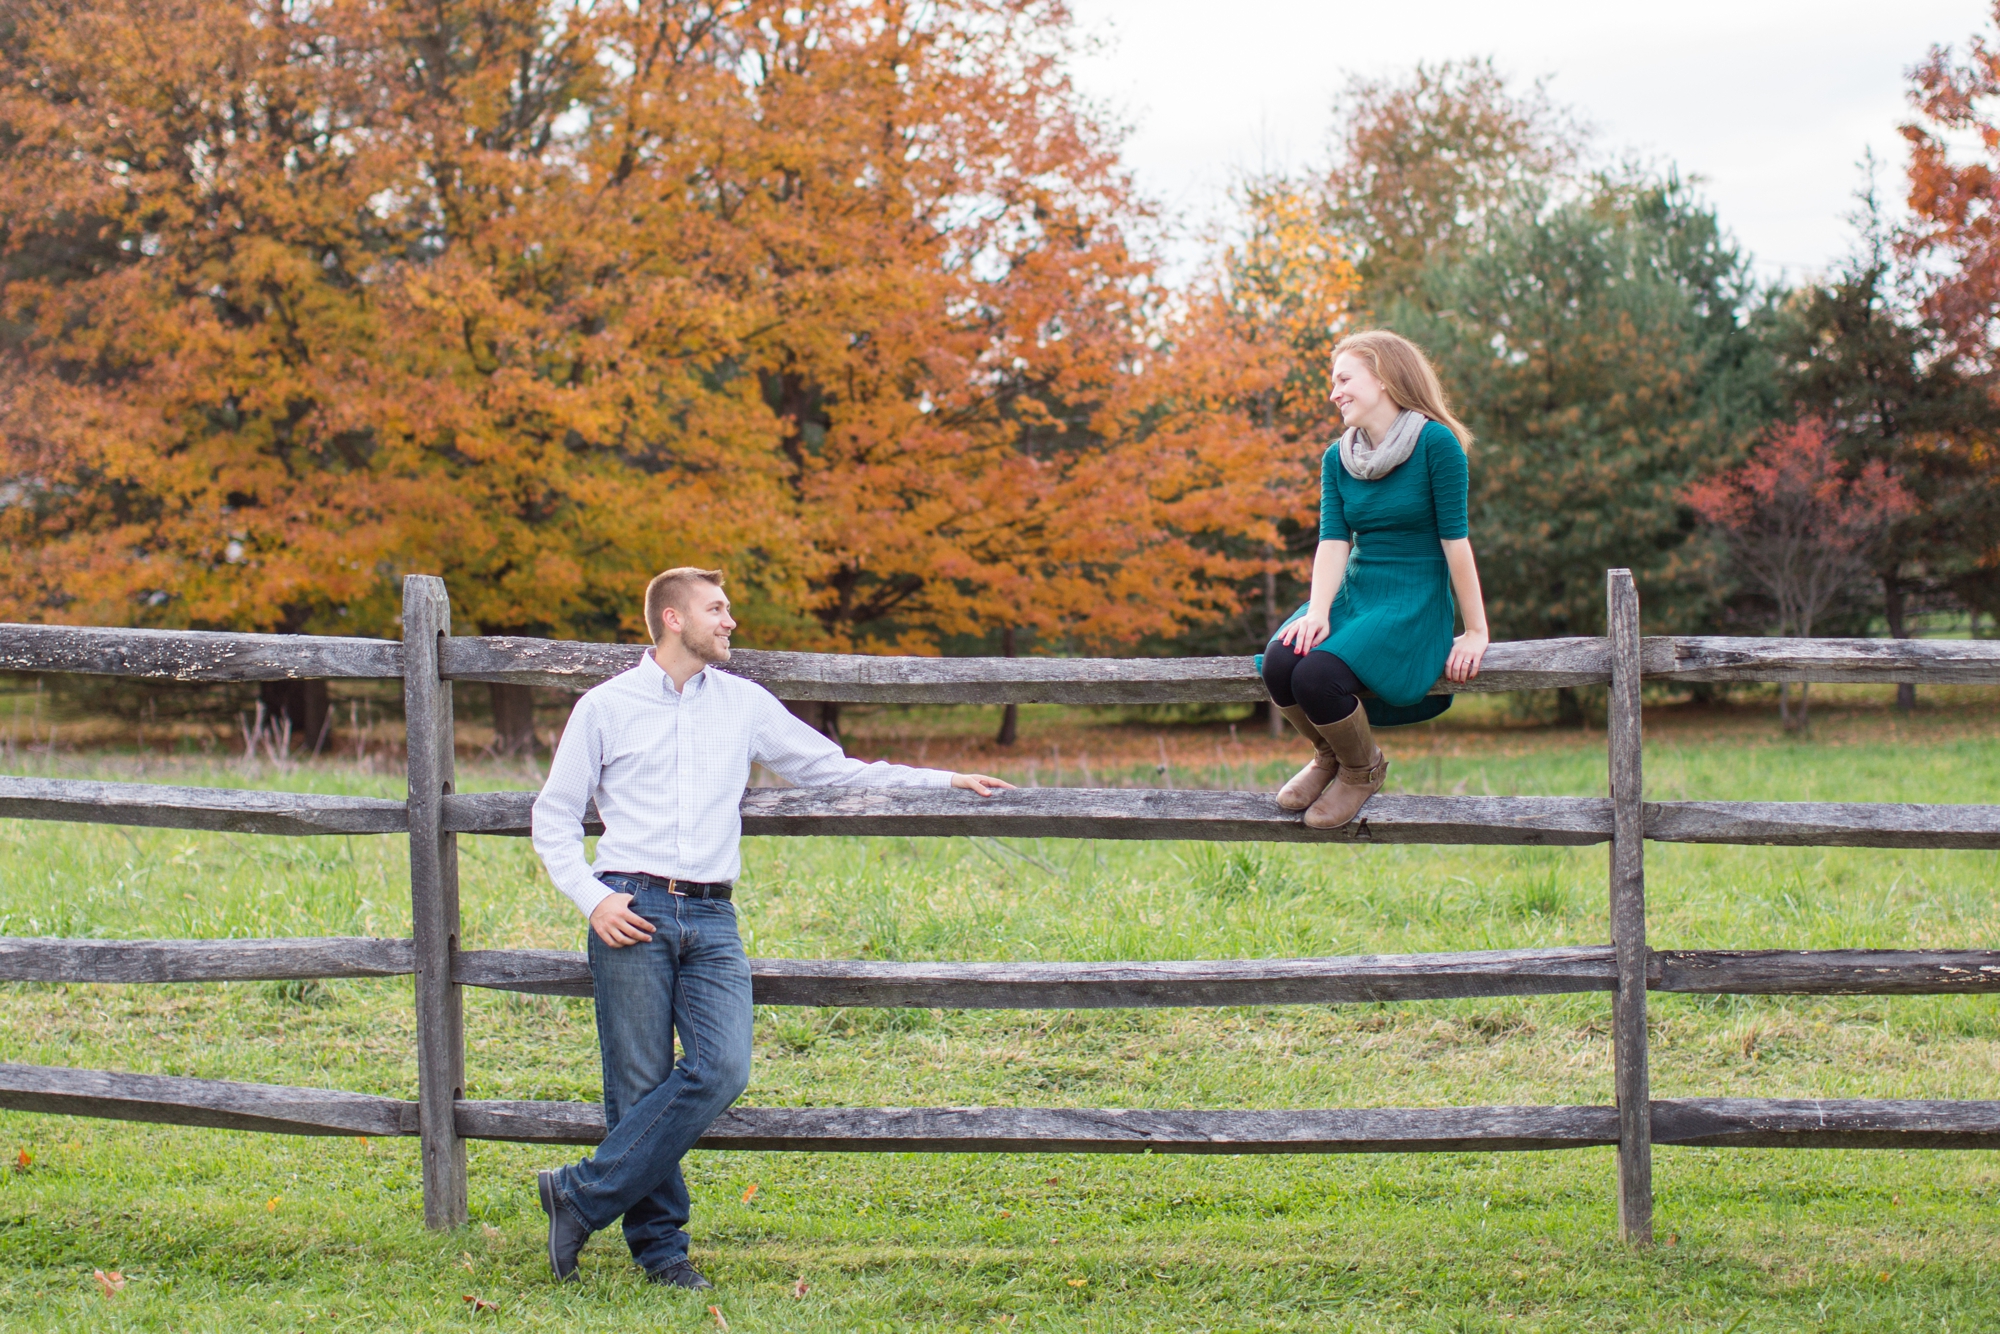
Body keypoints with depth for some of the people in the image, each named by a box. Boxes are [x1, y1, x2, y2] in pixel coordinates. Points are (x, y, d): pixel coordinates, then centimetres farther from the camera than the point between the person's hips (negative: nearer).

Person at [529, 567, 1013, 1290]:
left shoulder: (744, 703, 17)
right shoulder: (605, 707, 8)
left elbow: (833, 770, 22)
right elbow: (554, 814, 10)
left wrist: (944, 780, 16)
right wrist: (592, 899, -5)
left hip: (711, 918, 3)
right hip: (633, 914, -3)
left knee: (720, 1068, -16)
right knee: (639, 1087, -6)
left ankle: (580, 1196, -9)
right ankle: (659, 1244, 7)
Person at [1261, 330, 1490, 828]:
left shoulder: (1436, 444, -10)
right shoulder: (1337, 459, 9)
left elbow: (1454, 541, -11)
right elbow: (1333, 541, -2)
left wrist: (1476, 633, -10)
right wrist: (1318, 611, -20)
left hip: (1415, 605, -5)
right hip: (1353, 595, 6)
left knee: (1317, 676, -31)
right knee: (1279, 662, -25)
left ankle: (1363, 768, 2)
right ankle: (1327, 755, 7)